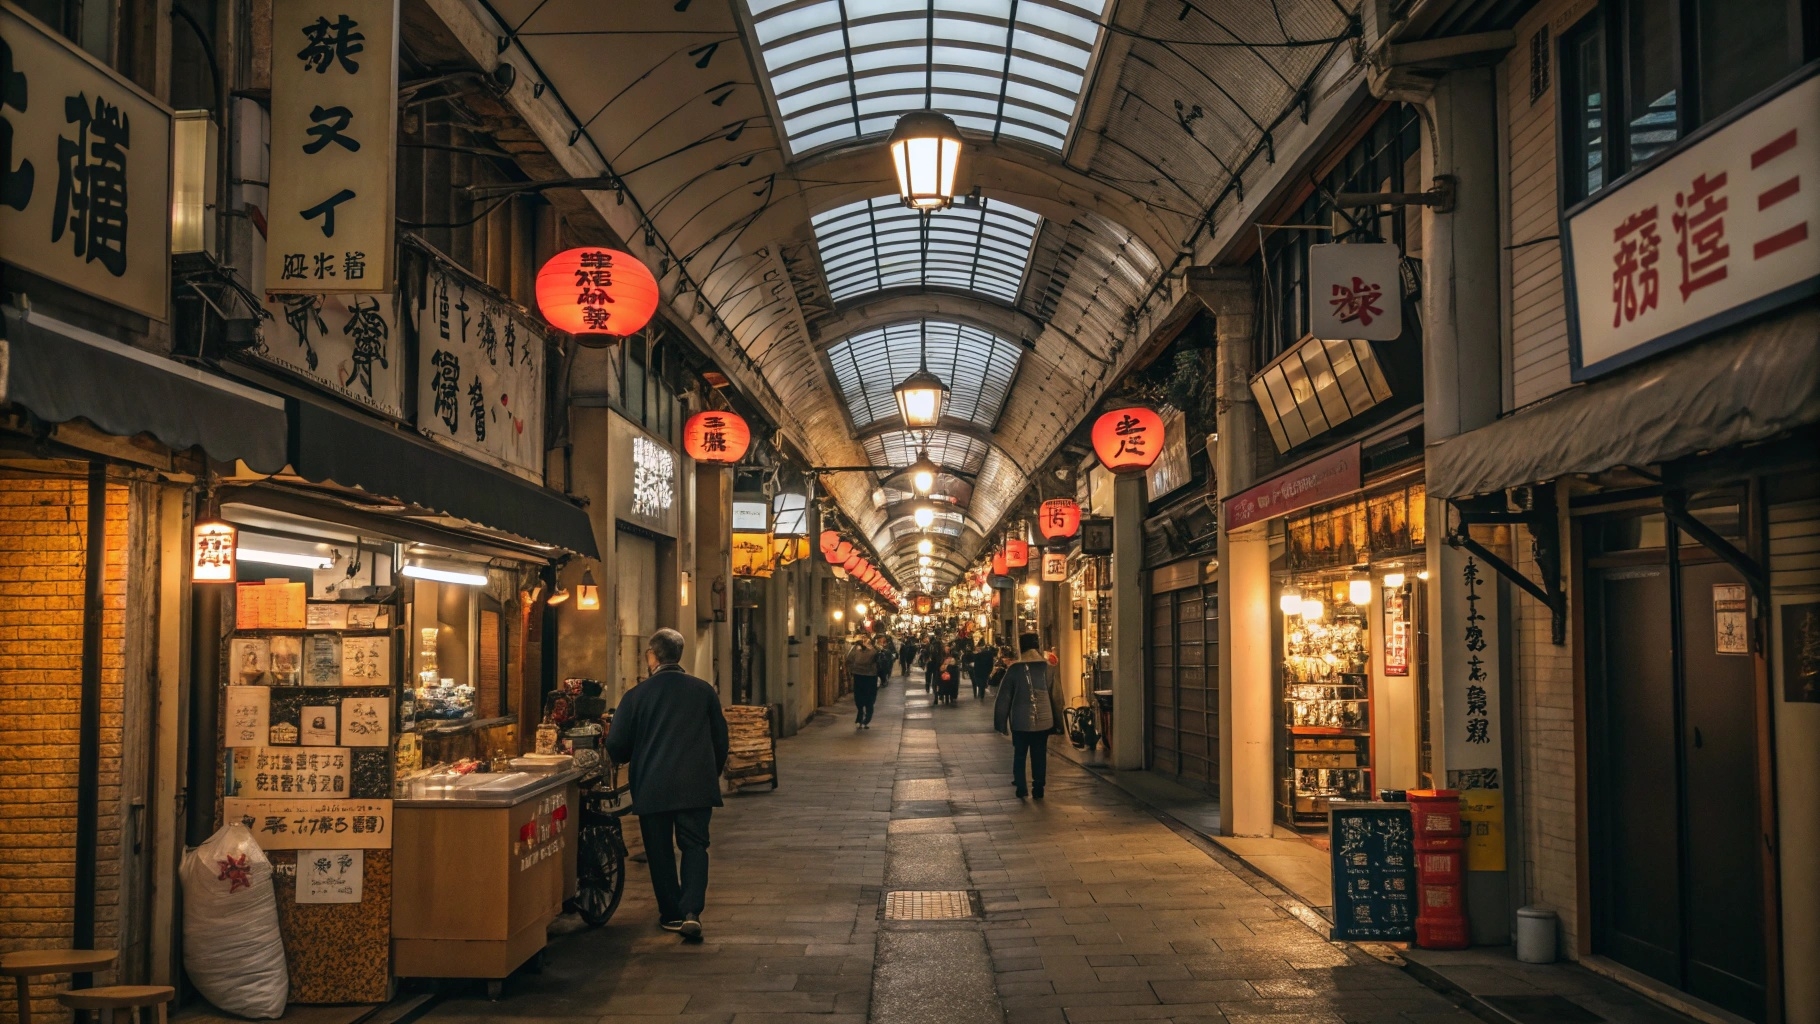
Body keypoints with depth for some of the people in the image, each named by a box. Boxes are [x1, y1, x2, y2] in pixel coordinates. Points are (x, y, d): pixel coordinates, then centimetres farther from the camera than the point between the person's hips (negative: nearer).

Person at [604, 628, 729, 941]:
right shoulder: (703, 690, 2)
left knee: (660, 851, 11)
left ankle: (671, 914, 18)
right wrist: (712, 774, 23)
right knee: (695, 846, 7)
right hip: (697, 786, 1)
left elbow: (616, 747, -2)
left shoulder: (636, 695, -5)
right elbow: (720, 738, 9)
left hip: (652, 788, -1)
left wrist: (629, 761, 21)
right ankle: (692, 911, -10)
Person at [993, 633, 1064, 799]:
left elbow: (1004, 696, -3)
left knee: (1019, 754, 10)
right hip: (1043, 721, 2)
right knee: (1040, 755, 9)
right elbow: (1056, 696, 7)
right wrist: (1057, 722, 15)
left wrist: (1000, 721, 4)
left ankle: (1020, 787, 5)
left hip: (1020, 721, -2)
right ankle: (1038, 789, 9)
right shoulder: (1048, 668, 1)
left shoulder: (1014, 669, -6)